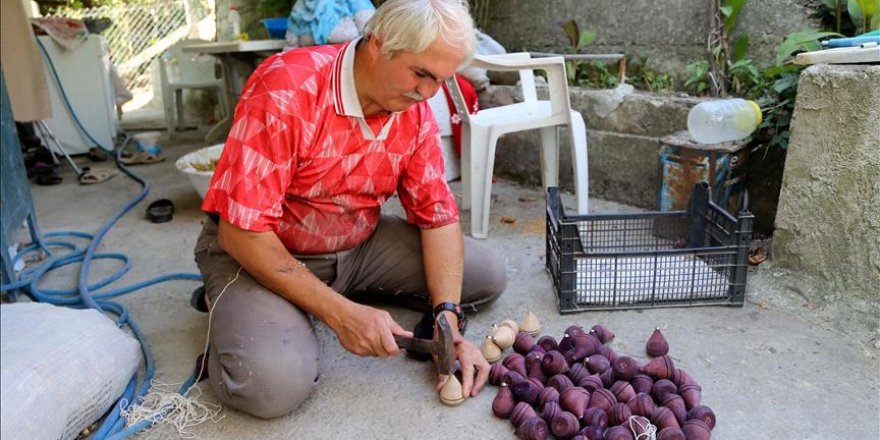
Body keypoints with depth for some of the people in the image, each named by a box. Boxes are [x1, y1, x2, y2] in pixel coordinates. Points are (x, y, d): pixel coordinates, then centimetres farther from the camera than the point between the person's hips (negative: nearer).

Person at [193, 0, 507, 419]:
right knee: (276, 381, -33)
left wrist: (447, 319, -18)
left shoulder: (415, 112, -8)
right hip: (256, 251, -6)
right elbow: (241, 232, -27)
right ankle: (234, 311, 2)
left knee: (486, 275, 0)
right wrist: (339, 313, -28)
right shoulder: (285, 90, -27)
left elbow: (437, 215, -5)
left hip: (359, 246, 6)